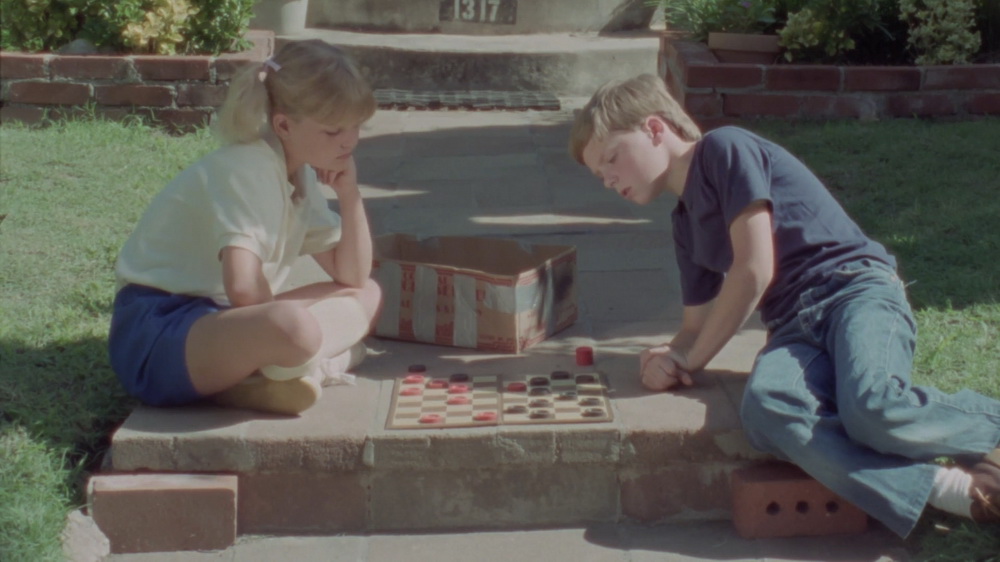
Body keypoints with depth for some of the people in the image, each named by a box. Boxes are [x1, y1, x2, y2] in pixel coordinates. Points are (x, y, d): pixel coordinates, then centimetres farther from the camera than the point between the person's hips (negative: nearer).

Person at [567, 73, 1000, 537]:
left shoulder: (725, 148, 0)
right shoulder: (685, 223, 25)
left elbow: (754, 271, -8)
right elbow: (698, 322, 26)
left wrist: (690, 360, 0)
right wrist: (672, 355, 2)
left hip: (856, 288, -6)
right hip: (794, 328, 6)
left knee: (871, 408, -38)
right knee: (765, 410, -32)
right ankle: (953, 490, -35)